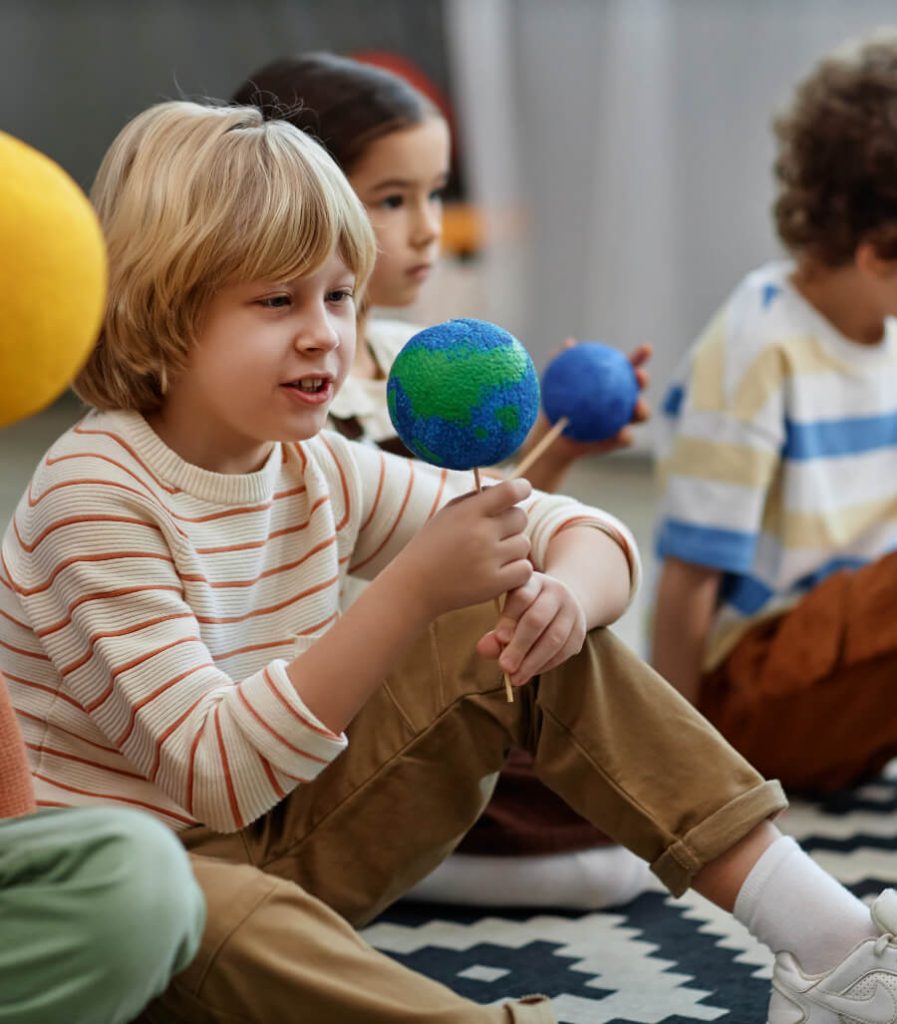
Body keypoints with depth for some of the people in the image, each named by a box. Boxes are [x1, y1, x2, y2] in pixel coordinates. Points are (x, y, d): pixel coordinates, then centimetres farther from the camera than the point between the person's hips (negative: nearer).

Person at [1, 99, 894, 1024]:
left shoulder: (315, 470, 0)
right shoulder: (97, 495, -22)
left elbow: (589, 536, 3)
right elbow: (220, 774, -29)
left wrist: (563, 596, -23)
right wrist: (413, 590, -38)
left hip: (276, 855, 7)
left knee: (526, 643, -4)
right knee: (218, 916, -44)